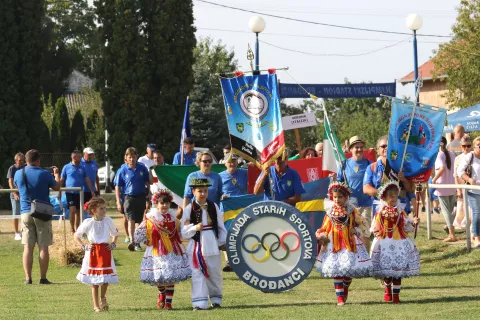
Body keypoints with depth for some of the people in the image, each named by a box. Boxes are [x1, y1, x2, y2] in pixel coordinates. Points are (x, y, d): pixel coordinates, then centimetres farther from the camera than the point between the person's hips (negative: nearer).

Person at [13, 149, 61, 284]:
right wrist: (57, 174, 26)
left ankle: (28, 278, 0)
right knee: (43, 247, 3)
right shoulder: (44, 174, -8)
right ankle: (43, 278, 2)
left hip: (25, 213, 2)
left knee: (28, 247, 4)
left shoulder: (18, 174, 0)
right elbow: (57, 187, 7)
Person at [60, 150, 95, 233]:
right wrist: (59, 192, 2)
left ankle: (77, 229, 16)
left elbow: (87, 180, 6)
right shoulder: (66, 167, -1)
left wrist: (92, 191, -3)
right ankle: (72, 229, -5)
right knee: (73, 210, -16)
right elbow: (62, 180, 4)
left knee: (78, 212, 7)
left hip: (79, 193, 3)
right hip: (70, 192, -3)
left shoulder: (82, 168, 6)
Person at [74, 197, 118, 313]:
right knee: (94, 281, 3)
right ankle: (96, 305, 14)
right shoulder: (88, 222, -6)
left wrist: (113, 244, 2)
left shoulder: (108, 221, -1)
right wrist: (84, 246, -3)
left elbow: (115, 234, 17)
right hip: (93, 253, -2)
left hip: (106, 252, 2)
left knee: (106, 279, 1)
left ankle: (103, 298, 30)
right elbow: (77, 235, 8)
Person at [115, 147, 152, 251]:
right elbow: (118, 187, 0)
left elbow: (148, 183, 8)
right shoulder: (122, 170, -4)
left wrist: (148, 199, 8)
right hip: (129, 197, -2)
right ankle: (132, 241, -27)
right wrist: (118, 202, -4)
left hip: (141, 197, 2)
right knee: (131, 220, -16)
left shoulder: (142, 168, 0)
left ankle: (137, 242, 24)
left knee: (139, 221, 11)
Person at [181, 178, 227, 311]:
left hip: (212, 247, 2)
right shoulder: (189, 209, -3)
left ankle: (216, 299, 26)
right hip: (196, 248, -2)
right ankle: (200, 303, -4)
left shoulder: (214, 207, 5)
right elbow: (184, 232, -3)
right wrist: (195, 228, -19)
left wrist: (223, 242, 3)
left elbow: (221, 226, 9)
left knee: (215, 274, 10)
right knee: (198, 275, -5)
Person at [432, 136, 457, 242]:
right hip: (452, 186, 6)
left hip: (442, 187, -6)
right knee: (450, 210, 16)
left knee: (446, 210, -4)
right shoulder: (452, 154, 7)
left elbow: (442, 168, -28)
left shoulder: (439, 155, -12)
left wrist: (434, 179, -19)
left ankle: (452, 234, -10)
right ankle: (451, 232, 22)